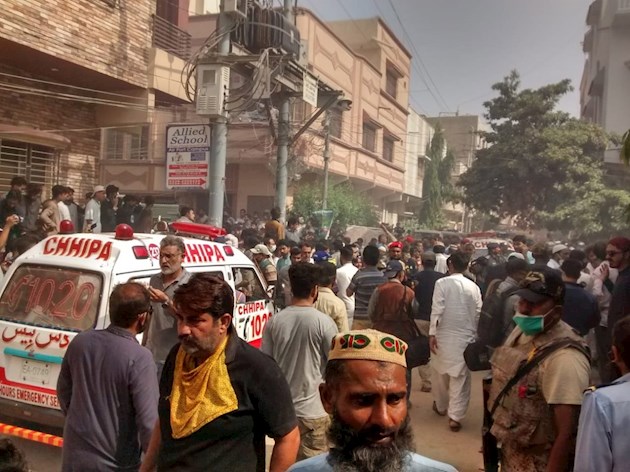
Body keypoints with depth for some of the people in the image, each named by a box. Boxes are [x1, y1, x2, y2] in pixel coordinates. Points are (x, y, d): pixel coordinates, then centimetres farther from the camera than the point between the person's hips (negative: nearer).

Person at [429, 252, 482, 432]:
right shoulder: (474, 287, 0)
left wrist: (432, 333, -10)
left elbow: (437, 309, -13)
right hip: (465, 336, 2)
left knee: (440, 372, 18)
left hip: (444, 335, -1)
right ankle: (455, 417, 1)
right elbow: (478, 314, 3)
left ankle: (441, 406, 35)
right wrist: (474, 334, 13)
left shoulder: (442, 283, -8)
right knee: (460, 377, 4)